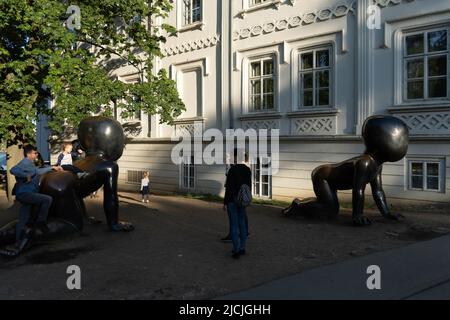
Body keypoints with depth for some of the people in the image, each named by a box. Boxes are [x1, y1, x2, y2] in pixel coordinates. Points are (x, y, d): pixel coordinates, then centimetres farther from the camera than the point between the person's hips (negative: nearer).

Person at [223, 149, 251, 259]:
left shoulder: (232, 170, -18)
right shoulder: (247, 169, 4)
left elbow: (229, 188, -18)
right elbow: (249, 186, 10)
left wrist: (225, 203, -11)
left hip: (232, 200, -7)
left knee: (234, 225, -1)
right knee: (242, 224, 14)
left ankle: (237, 251, 0)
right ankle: (242, 248, 21)